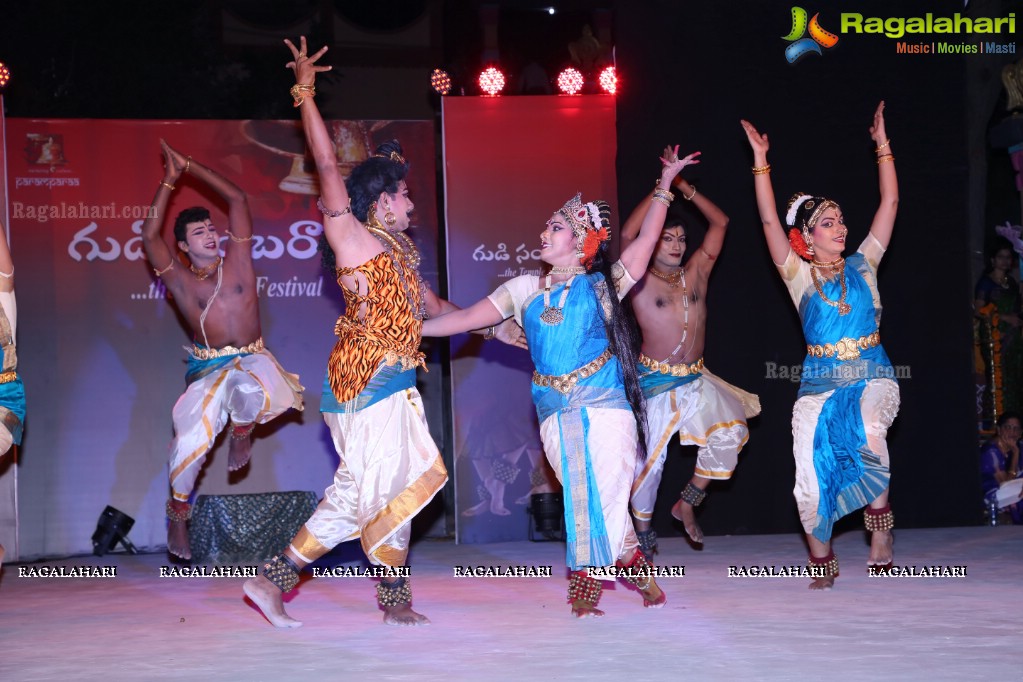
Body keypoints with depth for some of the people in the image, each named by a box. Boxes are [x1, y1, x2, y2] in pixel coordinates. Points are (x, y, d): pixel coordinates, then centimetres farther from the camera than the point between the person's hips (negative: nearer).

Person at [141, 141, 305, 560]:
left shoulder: (238, 261, 3)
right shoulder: (180, 281, 1)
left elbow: (237, 198, 2)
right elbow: (150, 236, -10)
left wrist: (189, 166, 4)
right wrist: (169, 180, -7)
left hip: (252, 361, 0)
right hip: (208, 369, 0)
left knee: (250, 388, -38)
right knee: (190, 439, -20)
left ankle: (242, 430, 0)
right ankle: (177, 514, 5)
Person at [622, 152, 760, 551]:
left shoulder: (696, 272, 8)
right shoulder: (641, 281, -4)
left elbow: (720, 223, 9)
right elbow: (628, 235, -20)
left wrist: (686, 188, 1)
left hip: (696, 380, 5)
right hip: (655, 381, -5)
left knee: (729, 431, -11)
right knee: (650, 456, -3)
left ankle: (687, 503, 5)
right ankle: (642, 529, 15)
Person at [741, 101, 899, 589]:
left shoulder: (862, 265, 10)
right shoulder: (798, 275, 5)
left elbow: (889, 203, 9)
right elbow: (770, 221, -3)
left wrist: (882, 144, 8)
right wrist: (760, 161, -5)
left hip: (872, 375, 0)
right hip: (819, 383, 0)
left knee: (869, 432, -33)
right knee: (811, 478, -8)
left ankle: (880, 523, -13)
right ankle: (821, 561, 15)